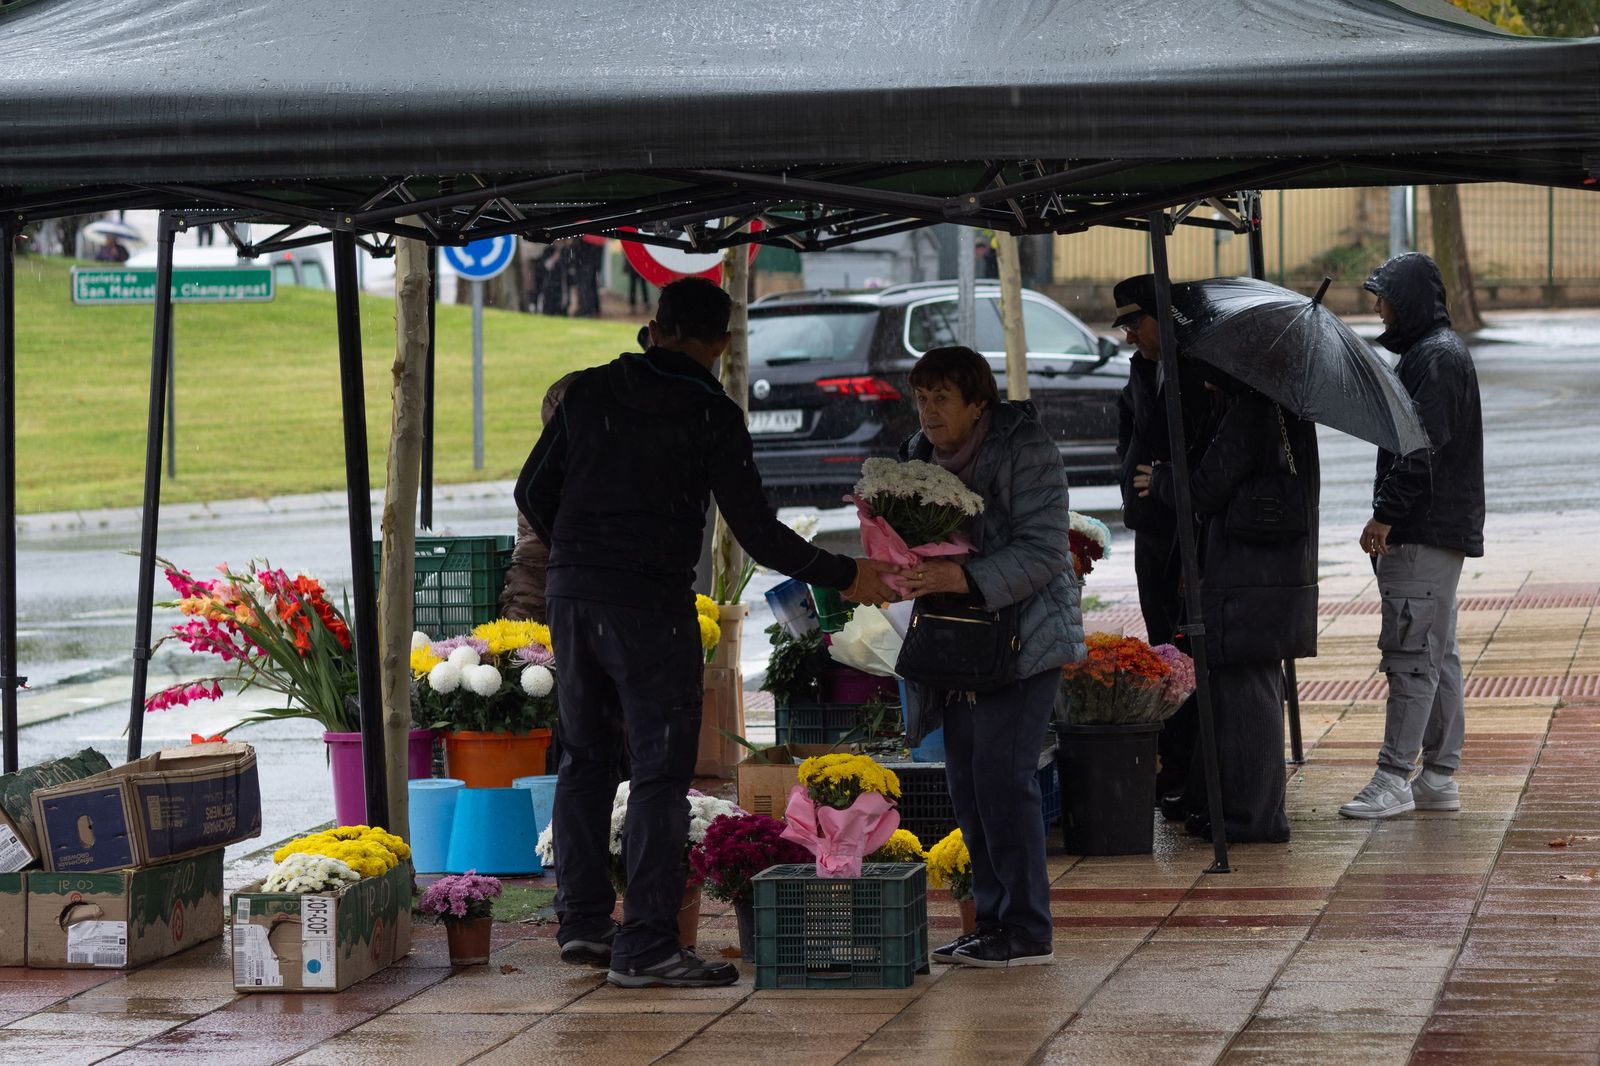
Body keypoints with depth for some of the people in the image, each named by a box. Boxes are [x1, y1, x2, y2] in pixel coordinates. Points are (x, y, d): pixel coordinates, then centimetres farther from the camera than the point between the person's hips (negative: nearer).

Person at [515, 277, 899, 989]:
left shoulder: (589, 392, 7)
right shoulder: (711, 416, -5)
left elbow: (534, 492, 10)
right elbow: (757, 531, -8)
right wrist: (843, 577, 4)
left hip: (570, 592, 5)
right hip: (651, 604, -5)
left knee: (585, 757, 17)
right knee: (660, 770, -3)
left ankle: (582, 921, 19)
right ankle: (644, 946, -8)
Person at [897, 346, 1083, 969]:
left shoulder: (1025, 450, -13)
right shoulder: (922, 455, 10)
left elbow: (1043, 550, -19)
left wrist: (966, 578, -31)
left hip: (1023, 637, -8)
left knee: (1003, 777, -12)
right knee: (965, 779, 7)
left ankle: (1028, 932, -7)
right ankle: (992, 920, 15)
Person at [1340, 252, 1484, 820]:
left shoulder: (1437, 357, -13)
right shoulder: (1433, 351, 19)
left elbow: (1422, 448, -21)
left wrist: (1385, 515, -21)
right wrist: (1389, 516, 18)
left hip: (1427, 534, -11)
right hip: (1440, 531, 11)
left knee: (1411, 651, -10)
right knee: (1438, 653, 11)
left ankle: (1394, 778, -11)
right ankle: (1440, 778, 15)